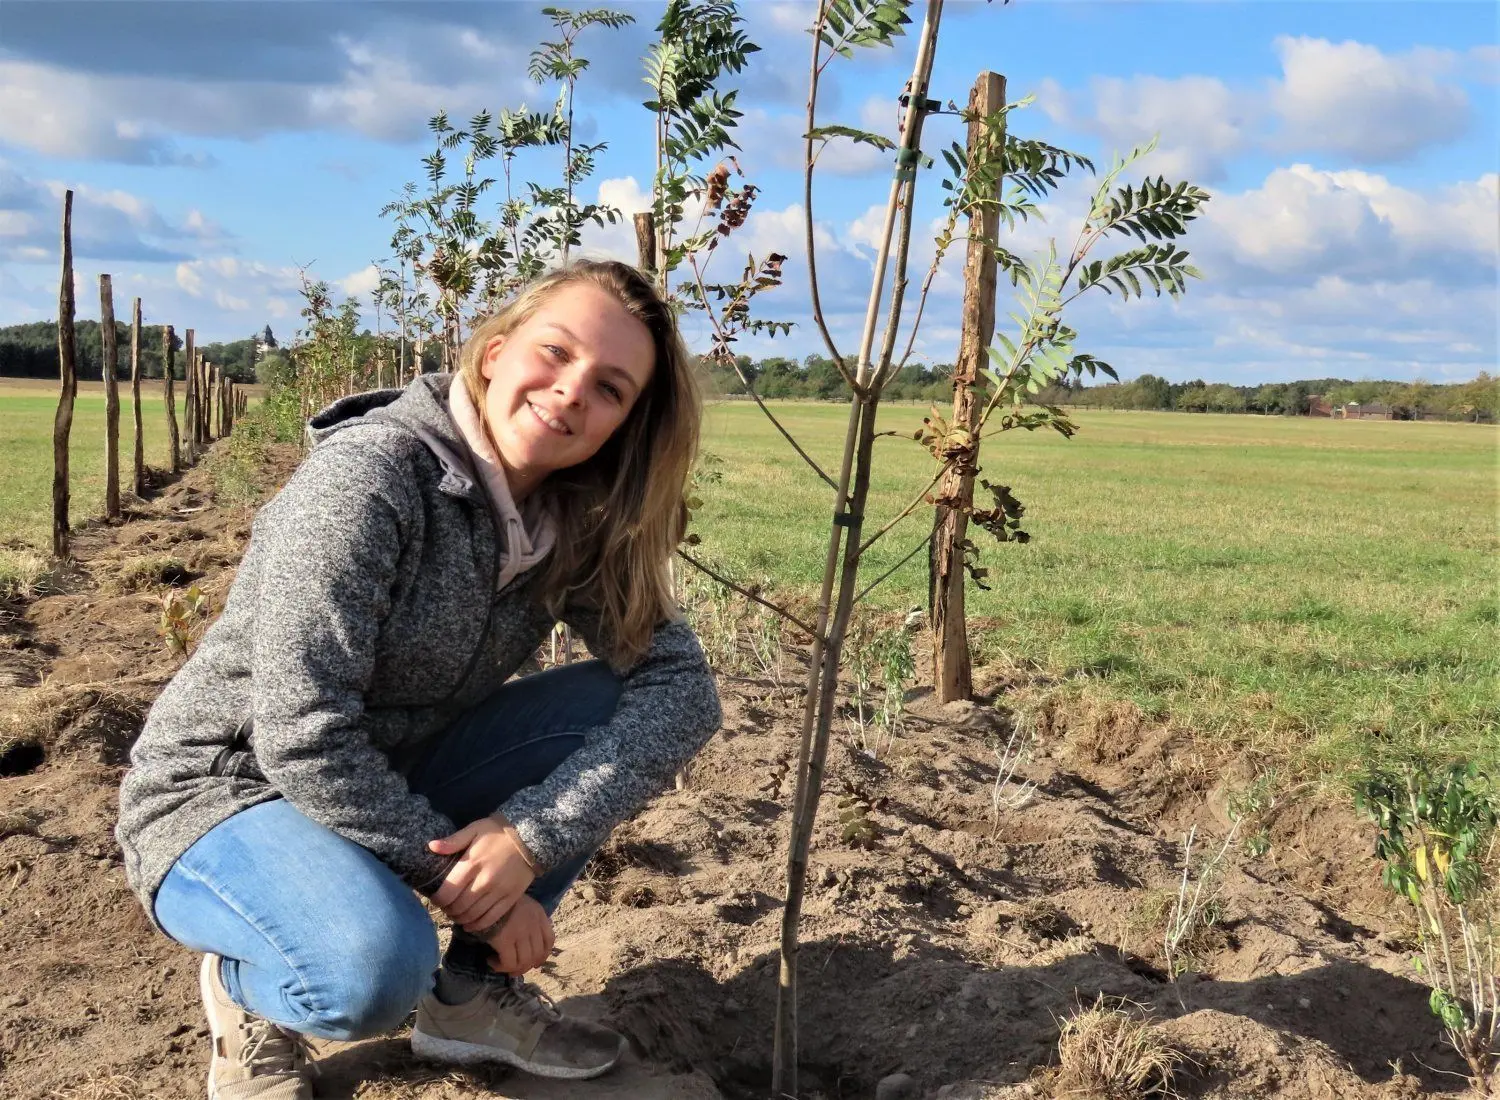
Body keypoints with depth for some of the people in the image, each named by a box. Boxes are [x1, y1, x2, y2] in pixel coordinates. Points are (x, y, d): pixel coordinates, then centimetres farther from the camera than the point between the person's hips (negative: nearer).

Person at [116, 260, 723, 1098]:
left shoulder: (578, 524, -7)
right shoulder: (370, 476, -25)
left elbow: (684, 688, -13)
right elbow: (303, 739, -29)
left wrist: (533, 836, -27)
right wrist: (465, 880, -22)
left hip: (389, 788, 6)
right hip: (225, 799, -6)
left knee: (619, 706, -12)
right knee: (376, 965, -36)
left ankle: (474, 993, 2)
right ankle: (248, 986, 1)